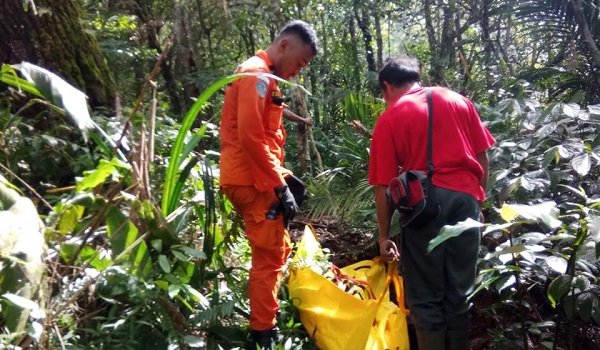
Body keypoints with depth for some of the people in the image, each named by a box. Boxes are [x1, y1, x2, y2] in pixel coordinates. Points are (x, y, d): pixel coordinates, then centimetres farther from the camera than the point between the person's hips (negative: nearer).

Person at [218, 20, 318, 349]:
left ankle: (267, 319, 31)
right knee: (269, 257, -4)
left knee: (278, 250, 18)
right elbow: (250, 137, -22)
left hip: (259, 180, 11)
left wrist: (283, 175, 15)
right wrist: (280, 186, -20)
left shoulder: (264, 77, 20)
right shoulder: (257, 74, -13)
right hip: (253, 182, -11)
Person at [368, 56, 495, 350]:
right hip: (466, 197, 4)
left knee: (425, 295, 8)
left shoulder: (389, 118, 3)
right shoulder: (458, 100, 13)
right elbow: (482, 157, 12)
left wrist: (384, 236, 6)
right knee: (460, 290, 16)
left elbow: (384, 186, -1)